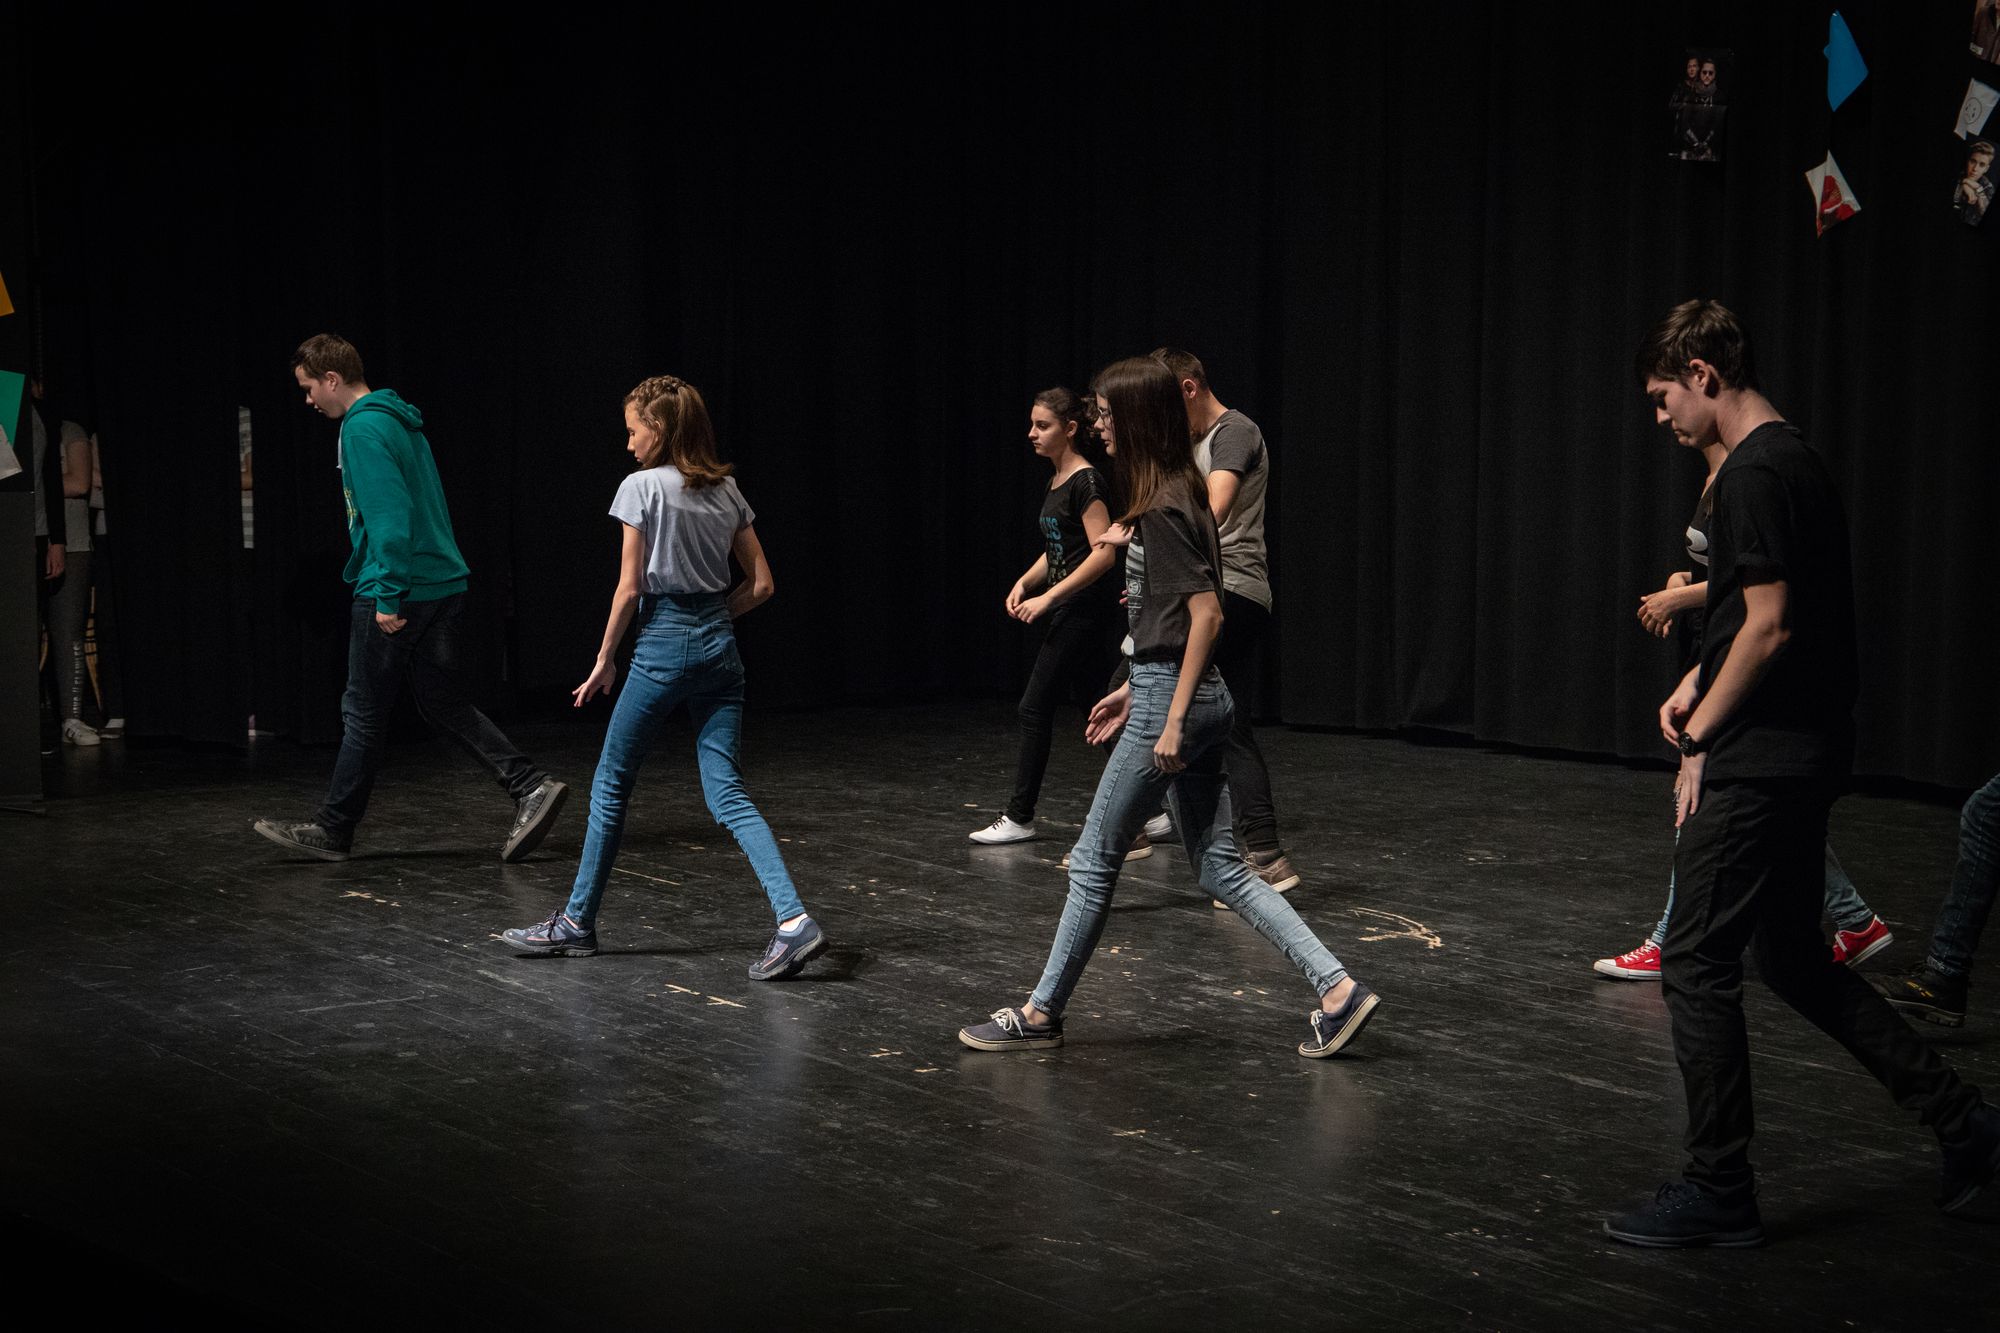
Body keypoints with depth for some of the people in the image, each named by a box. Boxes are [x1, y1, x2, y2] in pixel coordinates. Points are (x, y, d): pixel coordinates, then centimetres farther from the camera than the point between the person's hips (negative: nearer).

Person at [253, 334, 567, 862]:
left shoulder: (363, 429, -13)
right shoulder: (400, 420, 16)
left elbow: (389, 515, -22)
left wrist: (388, 595, -21)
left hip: (399, 593, -9)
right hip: (443, 585, 9)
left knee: (364, 714, 3)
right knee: (446, 705, 11)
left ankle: (332, 829, 15)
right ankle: (531, 787, -1)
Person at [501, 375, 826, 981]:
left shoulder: (643, 486, -8)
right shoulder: (725, 489, 10)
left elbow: (629, 589, -9)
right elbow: (761, 584, 10)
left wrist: (604, 660, 0)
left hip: (663, 644, -6)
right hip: (719, 646, 6)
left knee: (612, 784, 10)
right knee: (727, 795, 1)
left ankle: (577, 921, 20)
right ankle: (792, 918, -15)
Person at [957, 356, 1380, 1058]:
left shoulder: (1163, 510, -16)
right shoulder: (1175, 496, 13)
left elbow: (1206, 614, -21)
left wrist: (1172, 718, -21)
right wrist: (1134, 690, 21)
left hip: (1174, 698, -10)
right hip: (1186, 693, 10)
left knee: (1094, 860, 3)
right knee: (1221, 868, 10)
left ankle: (1040, 1013, 16)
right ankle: (1338, 989, 5)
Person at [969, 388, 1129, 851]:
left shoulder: (1086, 483, -15)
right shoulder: (1055, 484, 14)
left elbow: (1103, 554, -22)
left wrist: (1049, 597, -22)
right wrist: (1025, 583, 4)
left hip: (1084, 610, -10)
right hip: (1068, 611, 10)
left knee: (1036, 707, -5)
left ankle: (1019, 817, 3)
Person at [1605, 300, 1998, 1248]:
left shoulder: (1754, 474, -17)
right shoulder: (1797, 461, 14)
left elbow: (1769, 625, -21)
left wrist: (1700, 737, -11)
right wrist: (1702, 682, 13)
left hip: (1755, 767, -10)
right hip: (1804, 754, 10)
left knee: (1698, 967, -1)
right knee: (1796, 962, 18)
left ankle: (1718, 1195, 8)